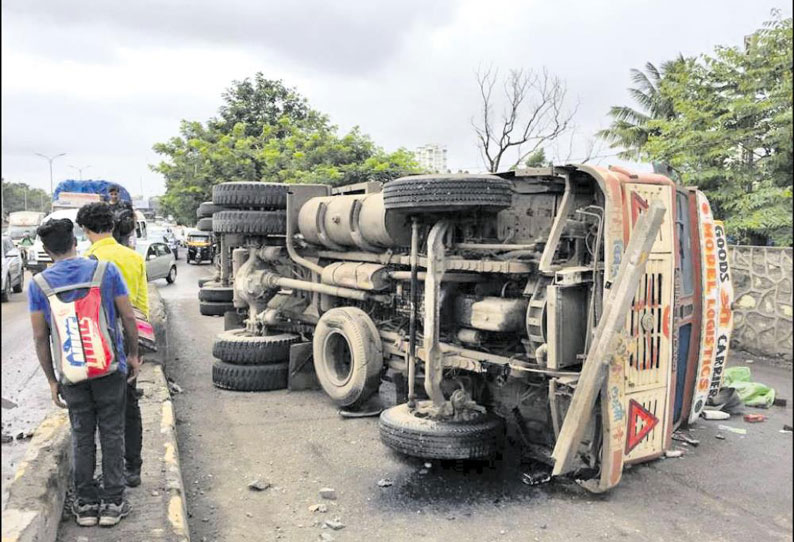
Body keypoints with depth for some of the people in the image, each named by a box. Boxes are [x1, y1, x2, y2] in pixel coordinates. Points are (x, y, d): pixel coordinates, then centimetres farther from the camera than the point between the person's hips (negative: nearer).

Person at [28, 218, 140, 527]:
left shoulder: (38, 285, -3)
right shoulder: (105, 270, -7)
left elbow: (40, 337, 0)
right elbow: (128, 318, -4)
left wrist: (51, 380, 9)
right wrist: (134, 355, 9)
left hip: (71, 376, 1)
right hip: (110, 370, -1)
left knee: (82, 438, 14)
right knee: (112, 435, 10)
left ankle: (85, 504, 22)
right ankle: (112, 503, 16)